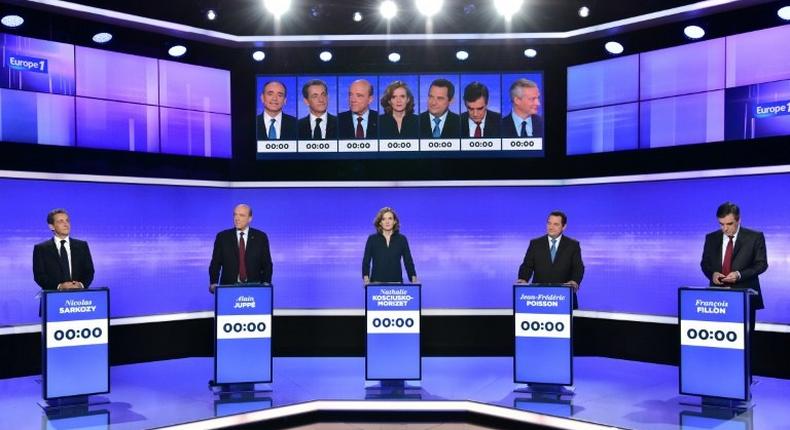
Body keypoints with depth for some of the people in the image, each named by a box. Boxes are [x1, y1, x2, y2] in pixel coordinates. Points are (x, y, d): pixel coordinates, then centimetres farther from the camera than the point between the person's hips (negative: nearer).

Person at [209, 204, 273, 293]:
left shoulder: (260, 237, 7)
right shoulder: (222, 237, 7)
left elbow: (266, 264, 8)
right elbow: (215, 263, 7)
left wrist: (266, 283, -7)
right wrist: (213, 283, -8)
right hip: (228, 287, 0)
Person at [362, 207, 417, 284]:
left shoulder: (401, 239, 5)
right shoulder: (372, 239, 3)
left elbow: (408, 261, 3)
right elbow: (366, 261, 1)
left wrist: (414, 279, -10)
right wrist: (366, 278, -15)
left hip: (396, 282, 1)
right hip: (377, 282, -1)